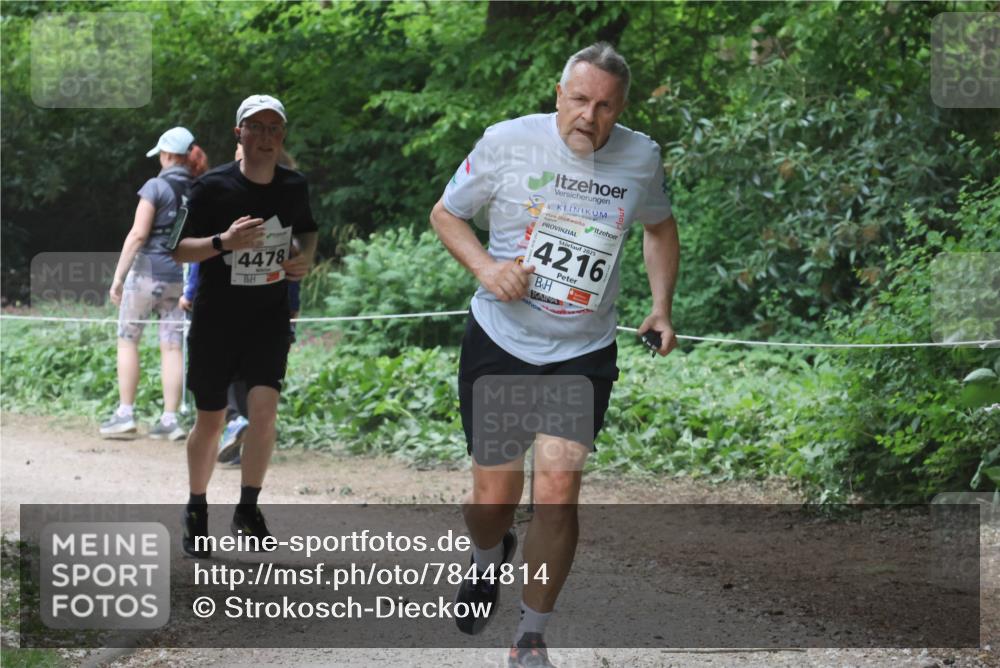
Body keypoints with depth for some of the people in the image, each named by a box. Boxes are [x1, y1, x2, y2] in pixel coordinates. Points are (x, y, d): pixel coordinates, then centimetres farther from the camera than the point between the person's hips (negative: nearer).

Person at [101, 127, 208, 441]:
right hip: (182, 278, 5)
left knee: (127, 340, 6)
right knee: (172, 346, 5)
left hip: (148, 271, -5)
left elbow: (138, 234, -14)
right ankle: (170, 418, 2)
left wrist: (118, 276, -10)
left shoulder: (156, 187, -10)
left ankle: (125, 413, 3)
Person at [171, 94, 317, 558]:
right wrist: (223, 242, -27)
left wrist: (306, 259, -3)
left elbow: (307, 230, 19)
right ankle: (196, 510, 26)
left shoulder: (294, 187, -1)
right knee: (210, 419, 5)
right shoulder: (213, 187, -11)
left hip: (269, 315, 2)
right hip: (215, 318, -2)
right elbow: (180, 250, -9)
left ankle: (247, 510, -4)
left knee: (264, 406, -17)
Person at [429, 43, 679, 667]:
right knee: (494, 497, 5)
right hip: (499, 341, 0)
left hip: (583, 354, 1)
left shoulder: (642, 158, -4)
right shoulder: (509, 142, -11)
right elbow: (446, 213, 2)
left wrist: (662, 305, 5)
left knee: (559, 488, -12)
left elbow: (660, 227, 18)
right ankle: (491, 556, 44)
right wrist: (486, 266, -16)